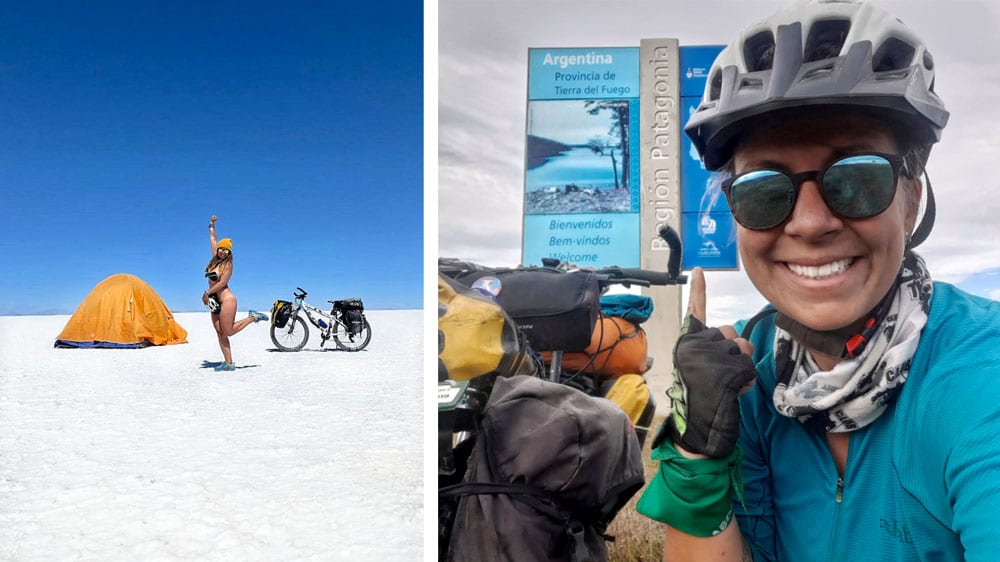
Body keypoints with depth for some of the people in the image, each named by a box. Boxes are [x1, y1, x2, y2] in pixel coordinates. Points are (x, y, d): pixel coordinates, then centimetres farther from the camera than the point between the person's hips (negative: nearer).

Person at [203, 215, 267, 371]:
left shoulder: (227, 265, -7)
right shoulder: (215, 259, 10)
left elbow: (222, 283, -15)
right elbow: (212, 239, 22)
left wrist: (207, 292, -11)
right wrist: (212, 225, 25)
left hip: (226, 299, -7)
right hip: (215, 301, 7)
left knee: (227, 331, -7)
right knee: (220, 333, 1)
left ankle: (253, 317, 8)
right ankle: (228, 363, 1)